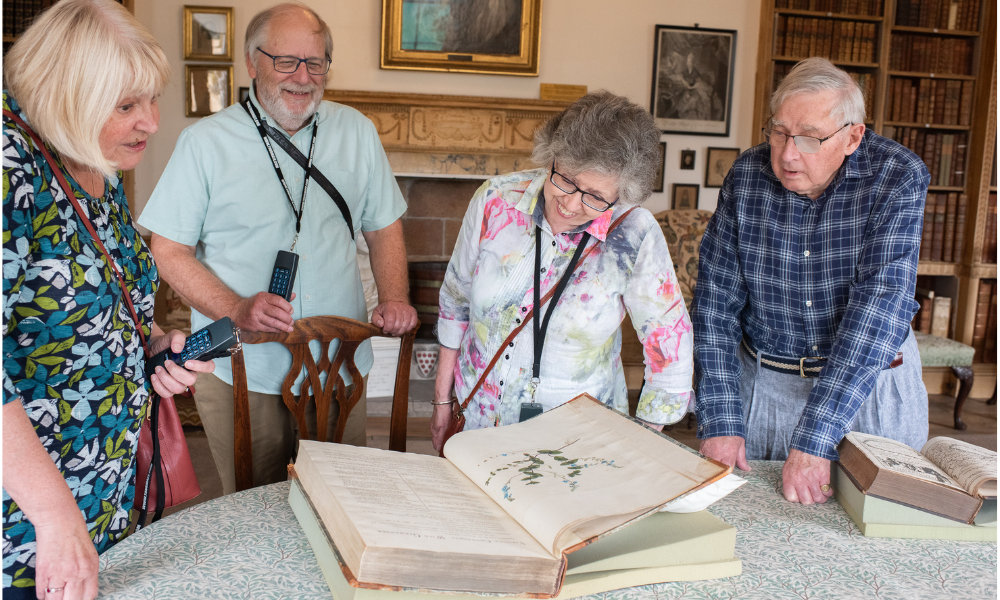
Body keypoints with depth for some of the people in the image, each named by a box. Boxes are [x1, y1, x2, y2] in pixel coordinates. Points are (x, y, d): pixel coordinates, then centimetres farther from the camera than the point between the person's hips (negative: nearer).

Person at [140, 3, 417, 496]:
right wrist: (237, 309, -19)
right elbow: (169, 251, -4)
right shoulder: (205, 141, -3)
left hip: (339, 368, 3)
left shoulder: (356, 131, 6)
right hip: (240, 371, -2)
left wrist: (394, 298, -5)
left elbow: (384, 226, 13)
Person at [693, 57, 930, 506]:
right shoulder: (746, 176, -9)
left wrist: (815, 437, -32)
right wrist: (720, 422, -16)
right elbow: (715, 301, -8)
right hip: (760, 382, 2)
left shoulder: (898, 179, -17)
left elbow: (879, 306, -26)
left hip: (871, 383, -1)